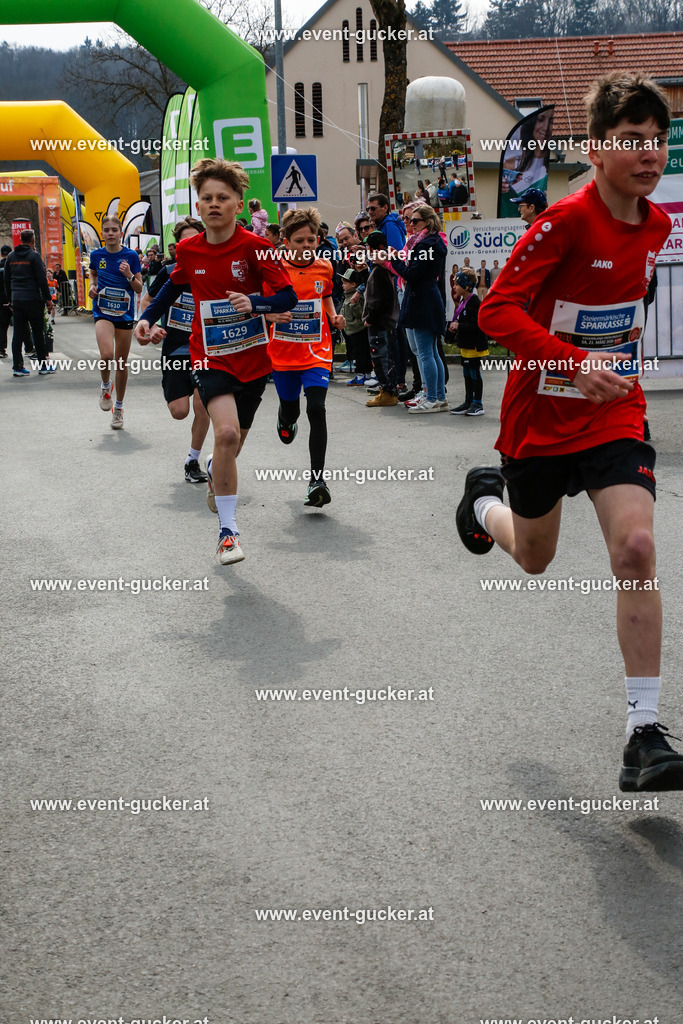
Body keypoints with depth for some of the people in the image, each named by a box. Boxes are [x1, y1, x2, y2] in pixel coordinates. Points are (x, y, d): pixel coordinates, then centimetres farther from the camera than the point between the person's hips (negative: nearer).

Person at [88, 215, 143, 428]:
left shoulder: (131, 255, -4)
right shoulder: (96, 255, 2)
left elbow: (139, 289, -2)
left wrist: (129, 275, -20)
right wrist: (92, 286, 4)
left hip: (125, 314, 0)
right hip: (103, 313, 0)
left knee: (122, 363, 7)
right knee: (106, 355, -25)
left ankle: (118, 408, 24)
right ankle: (105, 385, 8)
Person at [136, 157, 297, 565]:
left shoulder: (254, 246, -11)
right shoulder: (188, 250, -2)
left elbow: (289, 297, -12)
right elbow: (176, 285, 19)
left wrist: (255, 303, -30)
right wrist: (148, 318, 6)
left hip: (252, 358, 0)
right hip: (211, 358, 0)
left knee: (236, 438, 15)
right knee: (226, 431, -22)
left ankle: (216, 471, 54)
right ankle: (228, 529, -15)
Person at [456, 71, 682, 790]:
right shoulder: (566, 219, -18)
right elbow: (496, 311, -23)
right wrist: (576, 363, -32)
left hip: (615, 415, 3)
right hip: (542, 415, -3)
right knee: (534, 557, 17)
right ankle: (485, 501, 54)